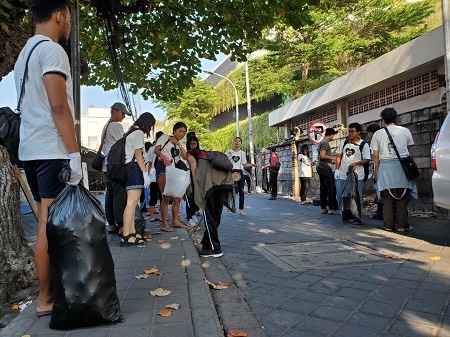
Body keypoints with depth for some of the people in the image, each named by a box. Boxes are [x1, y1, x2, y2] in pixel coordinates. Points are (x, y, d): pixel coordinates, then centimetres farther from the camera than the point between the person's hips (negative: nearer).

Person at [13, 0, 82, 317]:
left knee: (47, 222, 12)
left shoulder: (25, 53, 22)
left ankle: (49, 292, 20)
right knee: (51, 224, -5)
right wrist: (74, 153, -18)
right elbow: (58, 106, -17)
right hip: (51, 150, -10)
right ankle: (46, 298, 3)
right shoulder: (51, 49, -7)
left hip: (31, 149, 10)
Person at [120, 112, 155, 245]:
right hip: (135, 168, -10)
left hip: (129, 168, 10)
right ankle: (126, 236, -15)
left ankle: (131, 232, 11)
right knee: (132, 202, -13)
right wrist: (145, 173, -16)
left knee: (132, 202, 9)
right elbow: (138, 154, -13)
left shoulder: (131, 132, 23)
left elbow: (133, 153, 14)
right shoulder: (138, 132, -5)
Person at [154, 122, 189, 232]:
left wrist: (178, 144, 2)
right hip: (163, 167, -7)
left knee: (178, 198, 7)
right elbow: (156, 150, -7)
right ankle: (164, 224, -8)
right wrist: (162, 156, -27)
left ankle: (175, 220, 23)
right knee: (166, 197, -14)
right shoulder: (165, 137, 6)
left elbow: (185, 156, 5)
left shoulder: (181, 145, 23)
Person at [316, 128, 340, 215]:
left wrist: (331, 157, 22)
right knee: (332, 188, -8)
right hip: (325, 168, -10)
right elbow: (322, 155, -20)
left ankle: (323, 208, 10)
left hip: (320, 167, 10)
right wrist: (332, 158, -11)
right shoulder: (325, 142, -10)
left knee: (323, 188, 9)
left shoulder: (321, 142, 19)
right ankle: (332, 208, -7)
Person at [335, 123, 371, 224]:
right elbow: (338, 156, 13)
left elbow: (367, 160, -3)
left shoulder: (364, 145, -1)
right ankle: (344, 214, 22)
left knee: (357, 197, 4)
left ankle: (357, 217, 17)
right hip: (342, 175, 3)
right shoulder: (343, 142, 8)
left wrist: (356, 163, -19)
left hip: (357, 176, -3)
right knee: (340, 196, 4)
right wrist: (337, 169, 4)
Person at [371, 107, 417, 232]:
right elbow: (408, 146, 18)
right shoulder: (405, 131, 5)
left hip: (385, 166, 0)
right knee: (402, 197, 5)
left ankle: (389, 225, 6)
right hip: (402, 165, 0)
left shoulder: (378, 133, 4)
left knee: (387, 197, 4)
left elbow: (376, 156, 4)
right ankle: (402, 225, 5)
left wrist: (376, 171, 10)